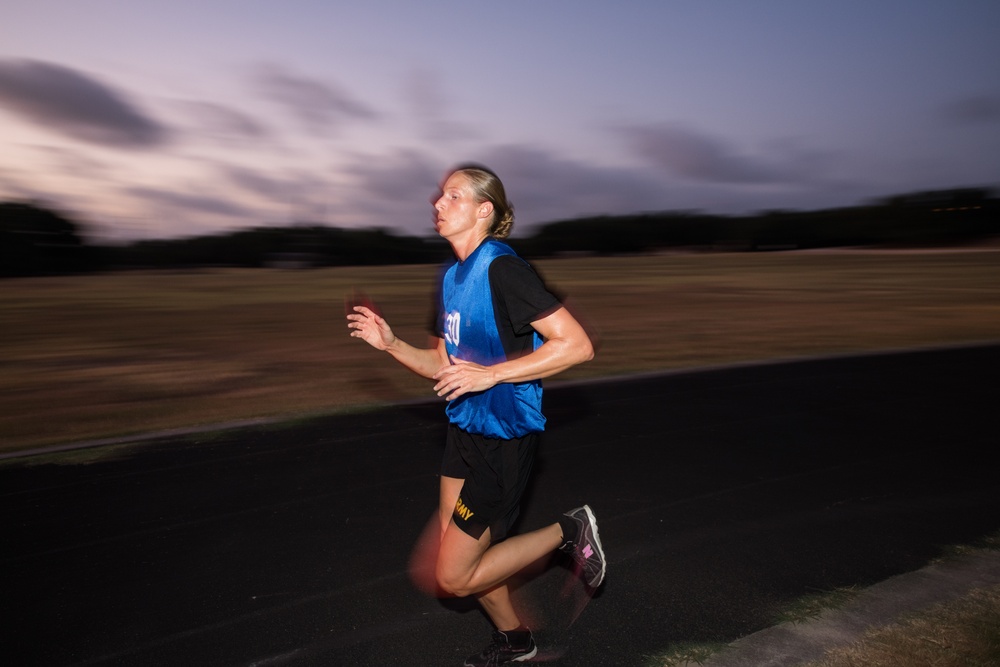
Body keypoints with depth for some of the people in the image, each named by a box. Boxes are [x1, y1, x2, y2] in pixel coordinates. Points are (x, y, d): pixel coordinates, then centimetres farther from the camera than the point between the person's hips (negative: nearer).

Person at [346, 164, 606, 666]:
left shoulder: (501, 268, -19)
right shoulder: (452, 276, 8)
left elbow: (577, 345, -24)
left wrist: (491, 373, -25)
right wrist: (390, 344, -3)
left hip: (506, 437, -8)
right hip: (464, 430, 8)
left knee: (454, 577, 0)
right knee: (462, 556, 19)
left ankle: (567, 532, 14)